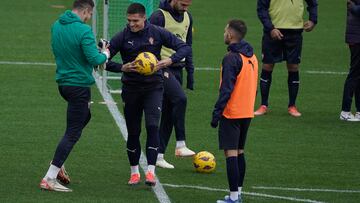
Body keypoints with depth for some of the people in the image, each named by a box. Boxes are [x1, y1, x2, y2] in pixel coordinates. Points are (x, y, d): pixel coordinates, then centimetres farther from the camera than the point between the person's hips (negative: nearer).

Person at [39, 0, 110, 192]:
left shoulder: (56, 26, 5)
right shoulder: (83, 30, -20)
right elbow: (94, 59, -22)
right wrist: (105, 54, 1)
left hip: (63, 82, 8)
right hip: (79, 85, -8)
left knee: (84, 116, 28)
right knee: (72, 133, -3)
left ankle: (58, 163, 20)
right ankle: (49, 178, -6)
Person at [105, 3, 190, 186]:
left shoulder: (157, 33, -6)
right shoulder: (122, 37, -7)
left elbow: (184, 47, -3)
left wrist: (170, 60, -21)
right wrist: (121, 68, -21)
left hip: (153, 87, -1)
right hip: (131, 89, 1)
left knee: (152, 127, -15)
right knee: (133, 132, 7)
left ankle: (151, 171, -14)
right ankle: (134, 172, 21)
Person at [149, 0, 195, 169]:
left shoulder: (187, 17, 12)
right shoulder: (159, 16, -11)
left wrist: (190, 72, 16)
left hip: (177, 68, 7)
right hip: (162, 67, -7)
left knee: (169, 113, 5)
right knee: (180, 98, -26)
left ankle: (159, 155, 10)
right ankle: (180, 145, -21)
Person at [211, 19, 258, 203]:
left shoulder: (232, 58, -16)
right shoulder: (252, 56, 10)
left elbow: (226, 89, -20)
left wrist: (217, 112, -17)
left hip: (232, 113, -8)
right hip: (247, 112, 8)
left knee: (231, 153, -7)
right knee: (239, 151, 16)